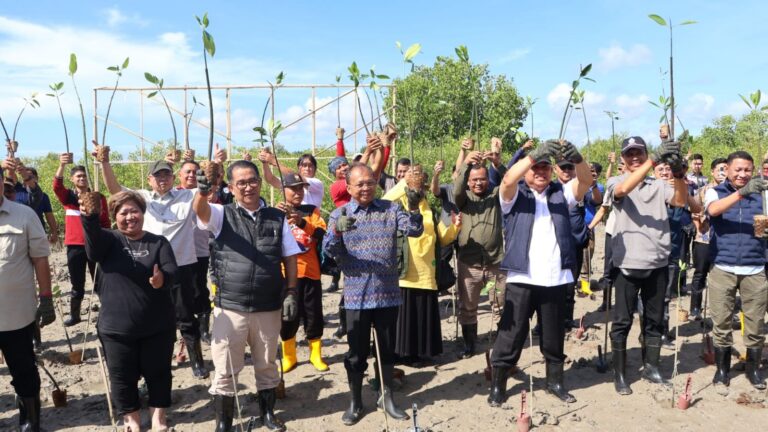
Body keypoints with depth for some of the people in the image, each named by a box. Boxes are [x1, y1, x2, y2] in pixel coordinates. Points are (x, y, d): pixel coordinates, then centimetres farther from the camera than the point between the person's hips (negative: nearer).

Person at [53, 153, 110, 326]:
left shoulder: (99, 197, 4)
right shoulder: (67, 196, 3)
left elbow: (106, 222, 7)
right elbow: (57, 186, -19)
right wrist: (62, 165, -37)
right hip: (75, 246, 0)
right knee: (77, 284, 10)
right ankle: (74, 315, 23)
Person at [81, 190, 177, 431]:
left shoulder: (159, 242, 3)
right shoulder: (109, 240, 2)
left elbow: (172, 271, -12)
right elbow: (93, 240, -22)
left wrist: (163, 278, -36)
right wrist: (89, 217, -43)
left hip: (157, 327, 0)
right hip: (117, 328, 0)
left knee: (158, 374, 11)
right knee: (123, 378, 11)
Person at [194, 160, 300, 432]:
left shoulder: (277, 218, 3)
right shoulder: (222, 215, -1)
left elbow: (290, 258, 6)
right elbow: (201, 210, -23)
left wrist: (291, 293, -2)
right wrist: (202, 192, -45)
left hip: (268, 308, 2)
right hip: (230, 307, -1)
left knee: (266, 365, 18)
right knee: (225, 369, 7)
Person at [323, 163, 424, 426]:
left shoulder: (390, 209, 2)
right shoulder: (339, 215, 0)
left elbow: (414, 230, -10)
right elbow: (329, 250, -11)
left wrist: (413, 209, -30)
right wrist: (337, 231, -31)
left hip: (388, 294, 2)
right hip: (357, 296, -1)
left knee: (387, 349, 14)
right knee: (357, 351, 8)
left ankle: (386, 397, 31)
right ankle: (355, 402, 25)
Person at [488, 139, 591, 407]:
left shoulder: (561, 193, 11)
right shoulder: (515, 195, 4)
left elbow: (586, 180, -5)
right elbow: (507, 179, -17)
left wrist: (576, 158, -26)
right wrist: (535, 154, -28)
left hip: (555, 278, 3)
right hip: (521, 278, -3)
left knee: (554, 336, 15)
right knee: (511, 333, 2)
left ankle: (555, 381, 31)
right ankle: (497, 384, 13)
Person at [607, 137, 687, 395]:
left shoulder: (658, 185, 9)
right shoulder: (615, 183, 0)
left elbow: (681, 201, -8)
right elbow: (623, 190, -23)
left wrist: (678, 172, -26)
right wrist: (655, 160, -31)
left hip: (657, 263, 4)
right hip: (628, 264, -3)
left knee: (655, 319, 14)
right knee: (622, 321, 3)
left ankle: (650, 367, 30)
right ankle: (619, 373, 14)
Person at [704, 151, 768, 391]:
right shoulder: (715, 192, 3)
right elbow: (713, 210, -19)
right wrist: (742, 192, -33)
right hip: (723, 269, -2)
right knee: (721, 321, 5)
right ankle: (722, 368, 20)